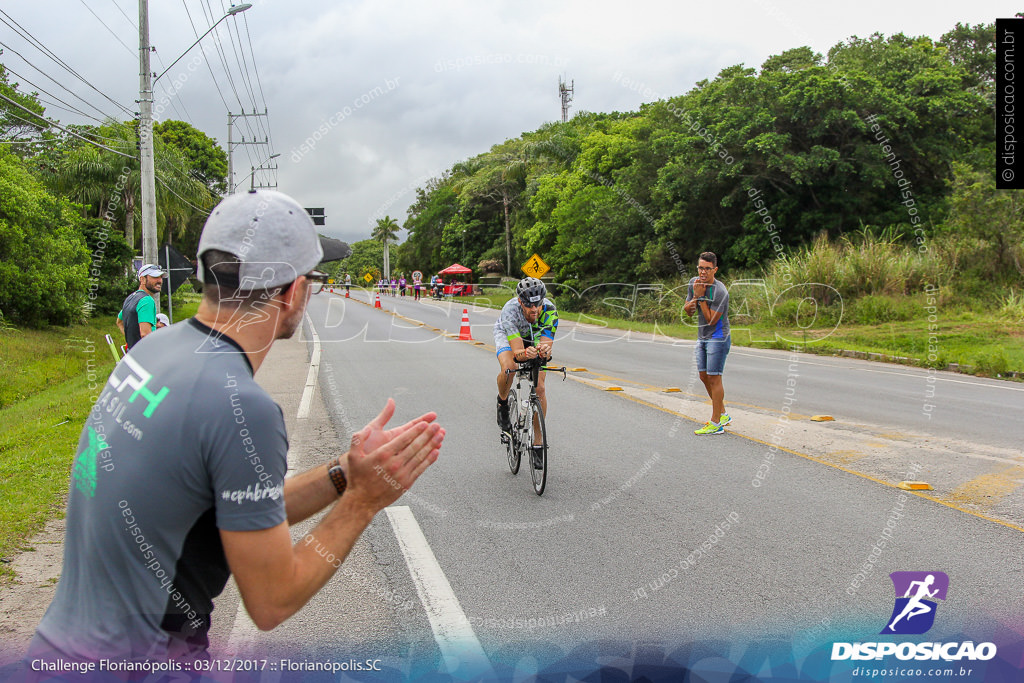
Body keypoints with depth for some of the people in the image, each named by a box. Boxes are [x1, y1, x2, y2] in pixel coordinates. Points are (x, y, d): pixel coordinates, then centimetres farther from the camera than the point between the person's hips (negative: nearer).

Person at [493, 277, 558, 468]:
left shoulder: (549, 310, -34)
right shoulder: (510, 310, -39)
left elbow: (547, 347, -36)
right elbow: (517, 351, -43)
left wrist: (545, 351, -60)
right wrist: (525, 353, -65)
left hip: (535, 337, 2)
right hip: (507, 334, -2)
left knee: (540, 388, -9)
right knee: (509, 368, -34)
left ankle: (537, 443, 3)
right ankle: (502, 403, -1)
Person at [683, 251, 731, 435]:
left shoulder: (720, 291, -21)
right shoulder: (694, 282, 2)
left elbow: (711, 320, -21)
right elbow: (688, 312, 6)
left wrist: (701, 297, -23)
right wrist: (692, 301, -16)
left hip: (718, 338, -8)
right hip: (702, 337, 8)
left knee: (714, 378, -8)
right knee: (704, 377, 12)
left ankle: (715, 423, -3)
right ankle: (723, 415, 26)